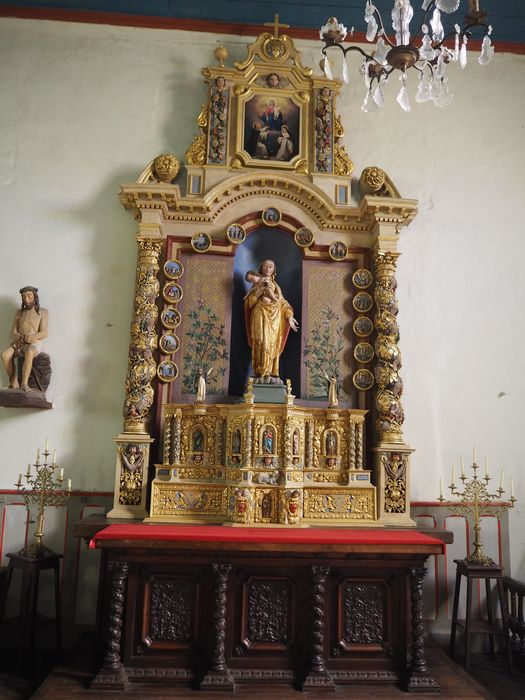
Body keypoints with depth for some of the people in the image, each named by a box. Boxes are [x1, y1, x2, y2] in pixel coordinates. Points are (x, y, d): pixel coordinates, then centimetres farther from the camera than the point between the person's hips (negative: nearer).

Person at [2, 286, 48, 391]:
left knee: (29, 353, -40)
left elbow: (44, 334, -6)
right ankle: (14, 383, -21)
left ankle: (24, 383, -36)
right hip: (19, 344, 4)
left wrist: (29, 338, -23)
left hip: (34, 344, -4)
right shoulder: (19, 312, 14)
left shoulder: (43, 312, 3)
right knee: (5, 355, -28)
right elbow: (13, 334, 8)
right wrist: (21, 338, -16)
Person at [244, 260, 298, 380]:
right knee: (261, 342, -14)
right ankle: (260, 372, -15)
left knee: (272, 344, -5)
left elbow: (282, 303, 14)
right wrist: (260, 288, -7)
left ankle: (269, 372, -5)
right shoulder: (257, 284, 11)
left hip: (274, 317, 3)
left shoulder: (275, 286, 19)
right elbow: (249, 301, -1)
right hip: (260, 316, -3)